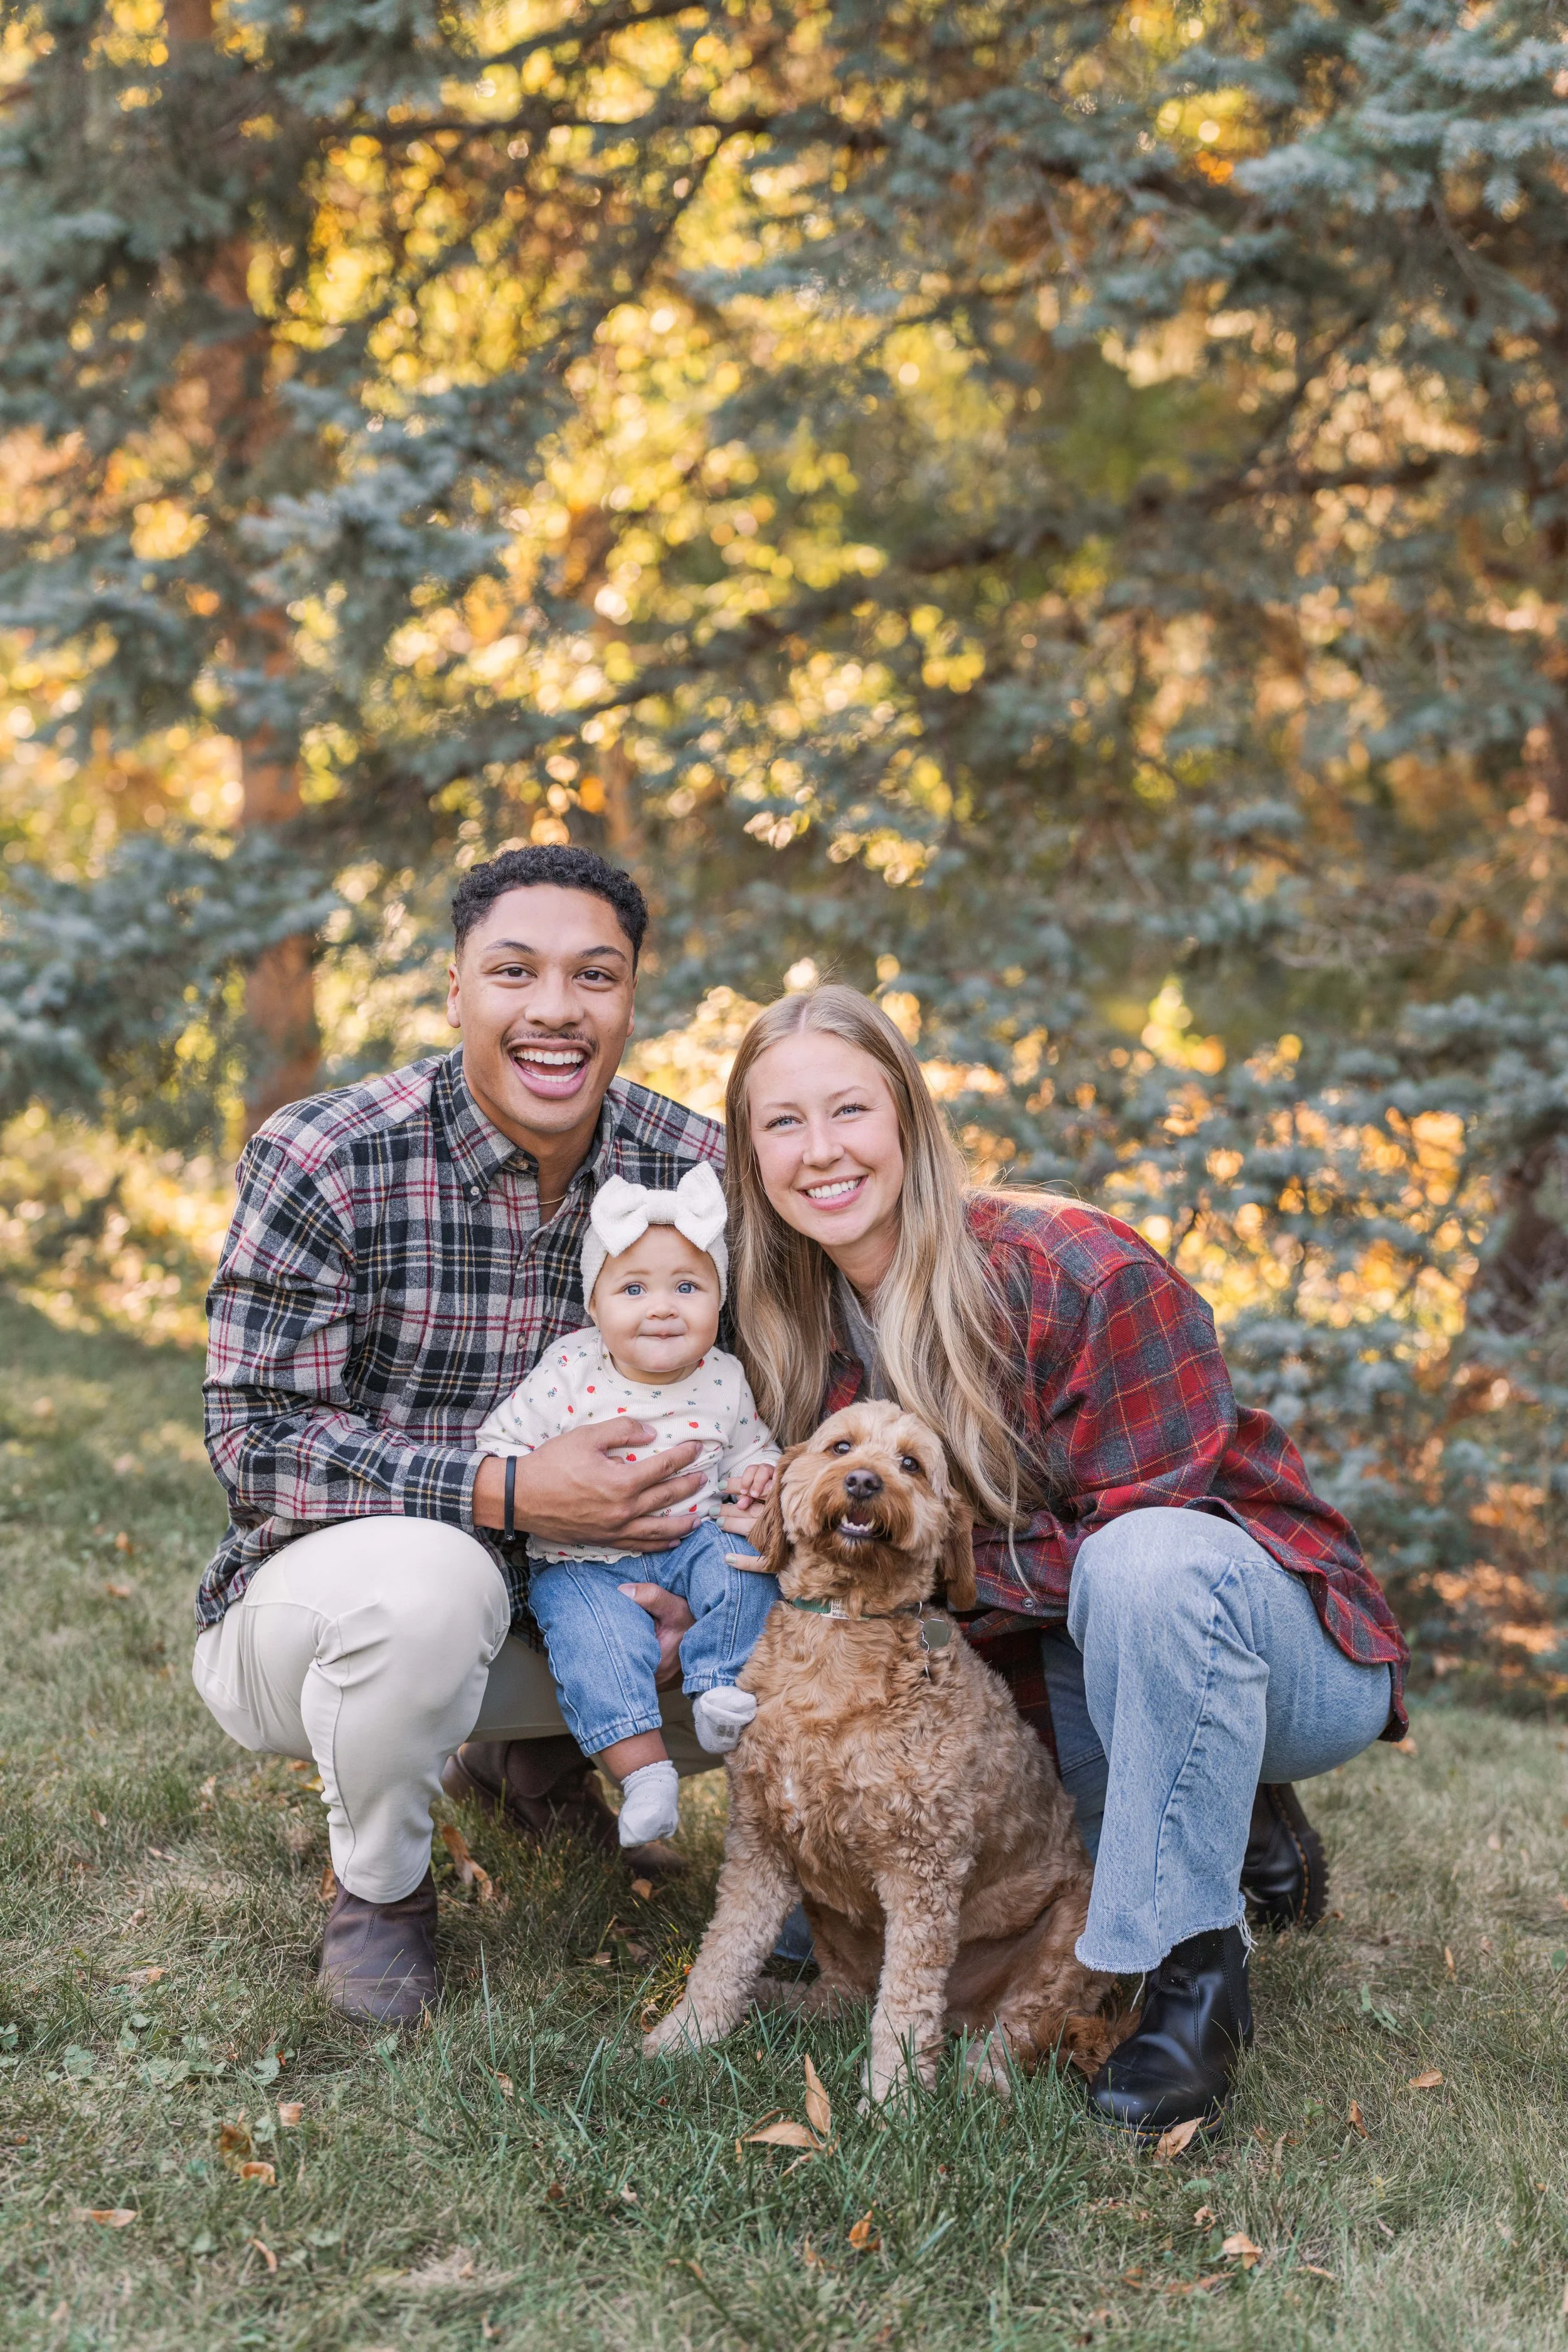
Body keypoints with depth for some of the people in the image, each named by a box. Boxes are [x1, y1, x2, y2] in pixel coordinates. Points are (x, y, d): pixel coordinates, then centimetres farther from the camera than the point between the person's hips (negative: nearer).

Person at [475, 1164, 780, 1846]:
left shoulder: (723, 1380, -2)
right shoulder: (570, 1370, -9)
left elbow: (750, 1446, 15)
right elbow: (502, 1441, -3)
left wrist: (757, 1475, -7)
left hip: (691, 1541, 2)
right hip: (585, 1559, -2)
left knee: (741, 1560, -24)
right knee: (593, 1635, -27)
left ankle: (721, 1688, -12)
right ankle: (642, 1766, -21)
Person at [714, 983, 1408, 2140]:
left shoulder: (1078, 1274, -22)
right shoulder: (804, 1326, -1)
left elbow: (1143, 1527, -22)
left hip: (1270, 1636, -7)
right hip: (1052, 1673, 7)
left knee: (1148, 1564, -39)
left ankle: (1197, 1968, -20)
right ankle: (1215, 1824, 10)